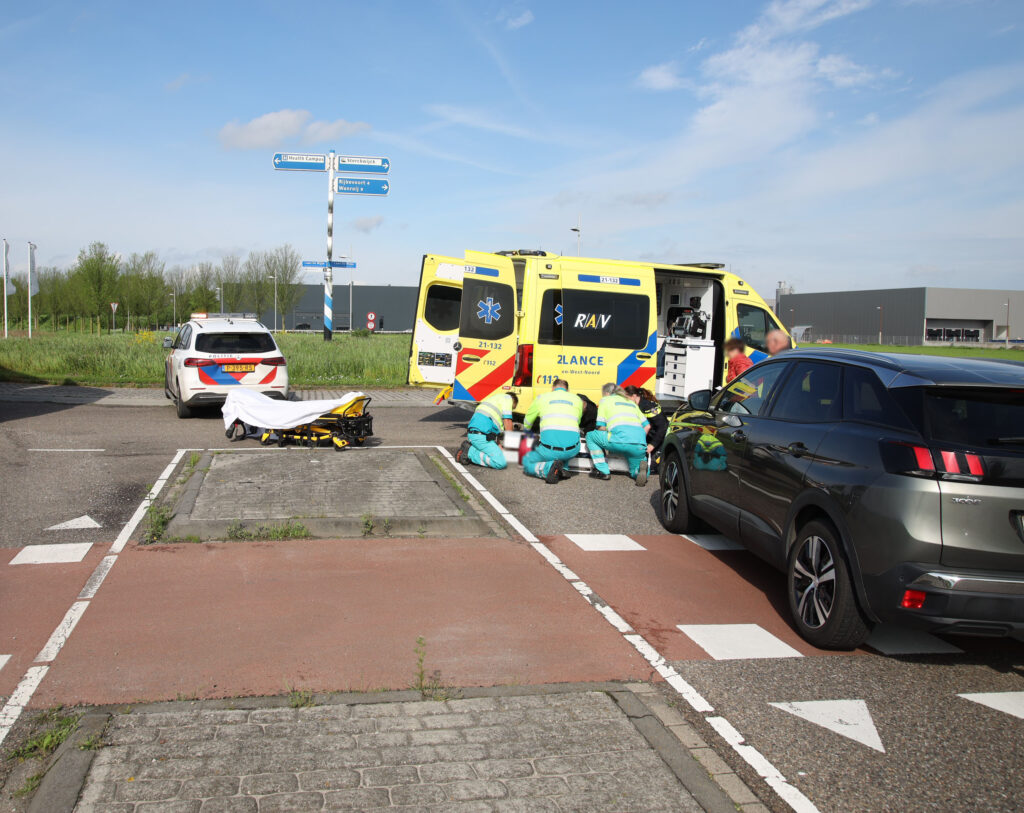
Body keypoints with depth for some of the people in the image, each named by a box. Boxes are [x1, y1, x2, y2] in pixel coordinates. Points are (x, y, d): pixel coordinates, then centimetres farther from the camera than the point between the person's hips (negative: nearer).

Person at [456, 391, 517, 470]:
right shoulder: (507, 397, 6)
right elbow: (507, 421, -2)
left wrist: (500, 447, 23)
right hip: (481, 436, -10)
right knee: (501, 463, -17)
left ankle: (469, 447, 6)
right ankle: (469, 453, -13)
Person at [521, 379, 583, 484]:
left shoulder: (541, 397, 16)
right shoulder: (577, 399, 20)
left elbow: (526, 425, 30)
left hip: (550, 450, -3)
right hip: (572, 450, 3)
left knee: (526, 462, 23)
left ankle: (549, 467, -8)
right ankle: (563, 468, 11)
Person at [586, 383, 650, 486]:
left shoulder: (605, 400, 19)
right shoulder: (631, 402, 33)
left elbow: (601, 427, 12)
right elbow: (647, 426, 26)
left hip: (619, 439, -4)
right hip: (640, 443, 5)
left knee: (590, 436, 21)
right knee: (636, 473, 24)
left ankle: (603, 471, 13)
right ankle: (640, 467, -12)